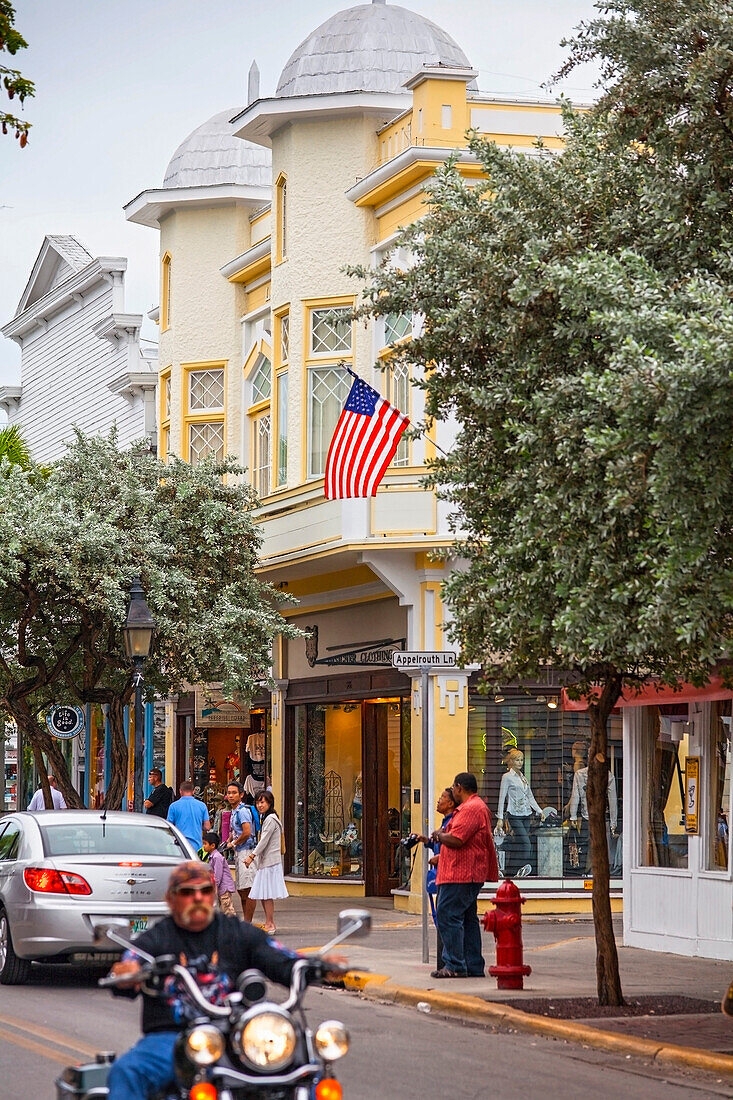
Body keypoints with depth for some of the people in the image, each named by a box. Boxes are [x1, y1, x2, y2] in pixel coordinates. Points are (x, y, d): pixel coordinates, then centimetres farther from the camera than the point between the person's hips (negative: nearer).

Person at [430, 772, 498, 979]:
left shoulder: (471, 809, -16)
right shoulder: (478, 806, 20)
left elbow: (456, 840, -23)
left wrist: (439, 834, -5)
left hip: (460, 875, -11)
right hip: (469, 874, 11)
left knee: (447, 915, -10)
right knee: (468, 918, 12)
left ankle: (455, 965, -12)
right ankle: (473, 966, 14)